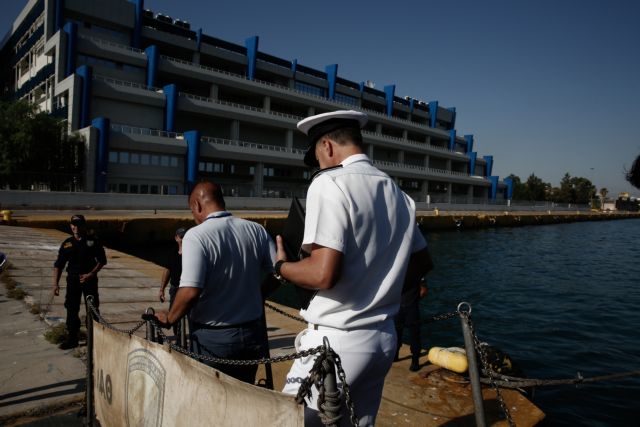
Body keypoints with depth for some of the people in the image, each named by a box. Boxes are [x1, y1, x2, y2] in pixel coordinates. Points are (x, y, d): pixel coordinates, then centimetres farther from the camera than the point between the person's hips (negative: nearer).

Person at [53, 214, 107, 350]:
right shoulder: (67, 244, 5)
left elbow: (102, 260, 0)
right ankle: (72, 337, 16)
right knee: (71, 309, 5)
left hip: (89, 278, -2)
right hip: (73, 279, 2)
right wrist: (55, 283, -1)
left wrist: (91, 274, -12)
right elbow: (58, 265, 6)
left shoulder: (93, 241, -2)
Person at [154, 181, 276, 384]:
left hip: (213, 339, -4)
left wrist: (169, 318, -6)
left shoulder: (197, 236, -17)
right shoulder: (256, 230, -3)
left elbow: (190, 292, -25)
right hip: (253, 334, 5)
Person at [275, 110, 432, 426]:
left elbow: (322, 274, -23)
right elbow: (416, 272, 16)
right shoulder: (399, 195, 9)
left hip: (336, 341, -7)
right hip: (383, 339, 8)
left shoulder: (330, 183, -14)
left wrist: (280, 266, -5)